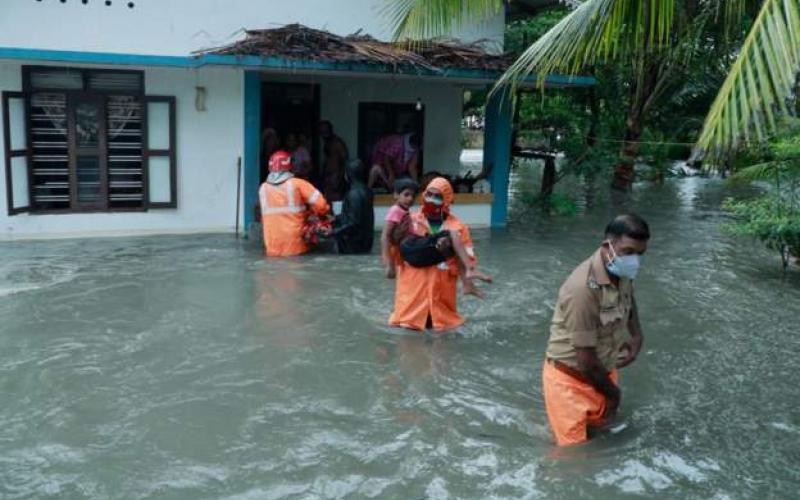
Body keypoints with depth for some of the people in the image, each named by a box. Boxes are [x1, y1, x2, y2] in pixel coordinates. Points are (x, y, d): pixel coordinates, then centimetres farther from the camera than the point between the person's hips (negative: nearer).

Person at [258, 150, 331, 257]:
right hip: (296, 248, -4)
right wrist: (322, 215, 10)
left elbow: (264, 219, 14)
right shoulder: (297, 184, -6)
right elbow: (320, 205, -13)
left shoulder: (263, 188, 5)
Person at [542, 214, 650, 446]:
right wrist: (613, 393, -9)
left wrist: (636, 336, 6)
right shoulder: (584, 287, -32)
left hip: (604, 372, 8)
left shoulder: (623, 274, -6)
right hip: (570, 380, -8)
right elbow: (586, 359, -26)